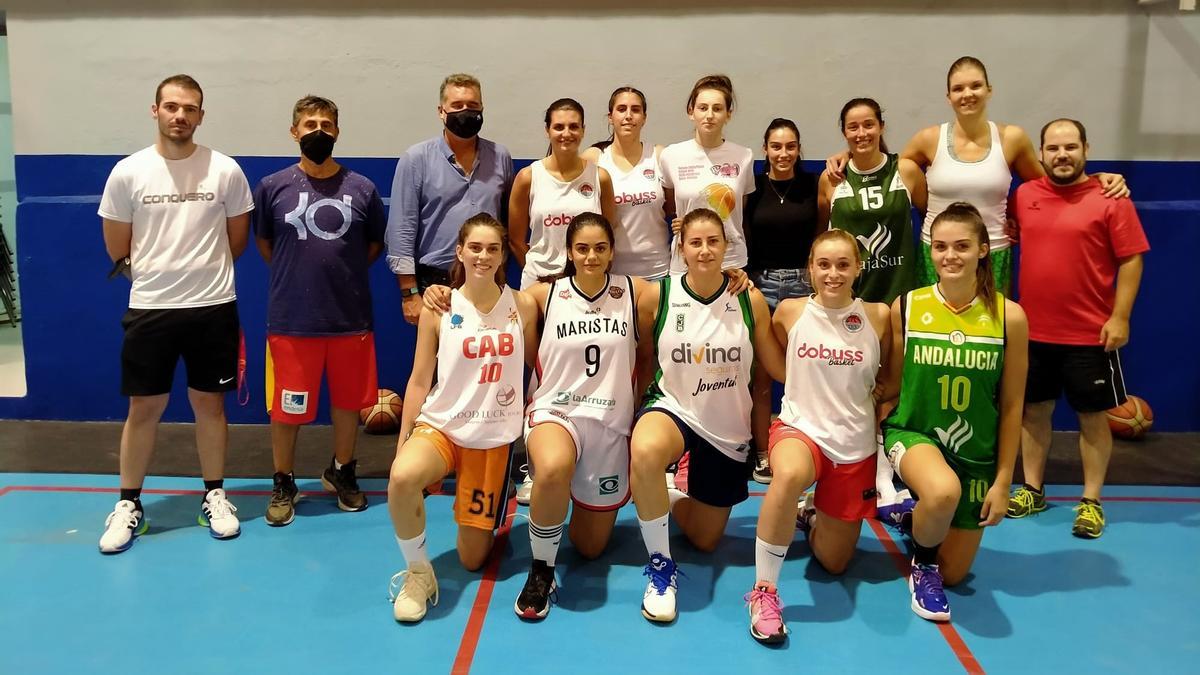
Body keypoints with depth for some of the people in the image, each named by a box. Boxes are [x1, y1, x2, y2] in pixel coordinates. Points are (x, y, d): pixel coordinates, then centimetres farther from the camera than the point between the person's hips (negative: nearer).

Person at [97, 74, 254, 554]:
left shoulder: (225, 170, -3)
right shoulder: (128, 172, -3)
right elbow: (117, 250, 6)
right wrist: (157, 275, 12)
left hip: (213, 307, 0)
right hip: (149, 308, 0)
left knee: (209, 403, 10)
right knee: (144, 408, 7)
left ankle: (214, 496, 24)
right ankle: (129, 504, 22)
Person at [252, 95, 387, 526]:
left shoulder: (362, 188, -2)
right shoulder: (273, 187, -3)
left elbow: (376, 243, 13)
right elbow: (262, 240, 12)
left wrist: (345, 273, 7)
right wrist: (293, 276, 7)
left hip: (351, 318, 1)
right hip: (291, 320, -1)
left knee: (348, 402, 14)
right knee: (285, 409, 7)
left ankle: (341, 474, 36)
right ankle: (283, 485, 27)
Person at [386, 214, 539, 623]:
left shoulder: (523, 306, -4)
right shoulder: (439, 309, -5)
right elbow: (419, 381, -1)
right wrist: (402, 444, -2)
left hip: (494, 437, 1)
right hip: (440, 425, -1)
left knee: (472, 558, 6)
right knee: (401, 478, -37)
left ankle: (487, 522, 43)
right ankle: (417, 570, -10)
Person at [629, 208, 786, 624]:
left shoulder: (750, 300, -9)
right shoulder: (657, 296, -11)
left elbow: (782, 369, -2)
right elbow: (643, 359, 3)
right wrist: (644, 395, -4)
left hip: (729, 431, 3)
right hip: (673, 410, -2)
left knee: (705, 541, 14)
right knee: (645, 452, -41)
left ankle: (675, 498, 50)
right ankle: (660, 566, -19)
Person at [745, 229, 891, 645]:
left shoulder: (878, 315, -4)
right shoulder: (790, 312, -5)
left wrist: (881, 399, -3)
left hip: (855, 445, 2)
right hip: (800, 428, -2)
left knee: (834, 562, 9)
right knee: (789, 475, -41)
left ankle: (815, 516, 43)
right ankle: (764, 591, -24)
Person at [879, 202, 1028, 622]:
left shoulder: (1009, 316, -10)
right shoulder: (906, 307, -9)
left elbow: (1011, 406, -4)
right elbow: (892, 385, 3)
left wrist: (1003, 481, -3)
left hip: (975, 453, 2)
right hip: (913, 434, -2)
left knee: (954, 574, 11)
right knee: (943, 491, -39)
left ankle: (915, 517, 45)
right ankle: (922, 563, -5)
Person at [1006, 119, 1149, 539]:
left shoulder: (1110, 198, -7)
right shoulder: (1024, 196, 3)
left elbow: (1131, 260, -7)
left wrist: (1120, 317, -13)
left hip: (1090, 335, -3)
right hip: (1033, 331, 4)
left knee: (1092, 415, 6)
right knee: (1034, 410, 12)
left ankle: (1091, 502, 17)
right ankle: (1032, 491, 25)